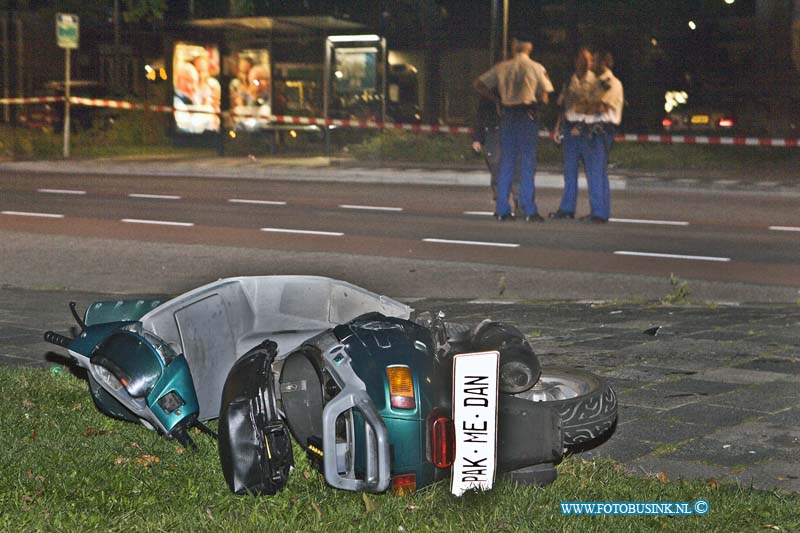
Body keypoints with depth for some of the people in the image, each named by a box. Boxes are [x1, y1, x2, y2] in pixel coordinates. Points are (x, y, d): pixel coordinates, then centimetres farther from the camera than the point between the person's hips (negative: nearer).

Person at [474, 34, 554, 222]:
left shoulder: (502, 67, 6)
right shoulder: (536, 68, -2)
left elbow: (478, 84, 8)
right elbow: (544, 98, -5)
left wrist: (498, 100, 10)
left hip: (507, 115, 3)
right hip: (528, 115, -3)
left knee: (506, 163, 7)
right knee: (527, 163, -1)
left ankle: (502, 209, 6)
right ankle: (529, 210, -4)